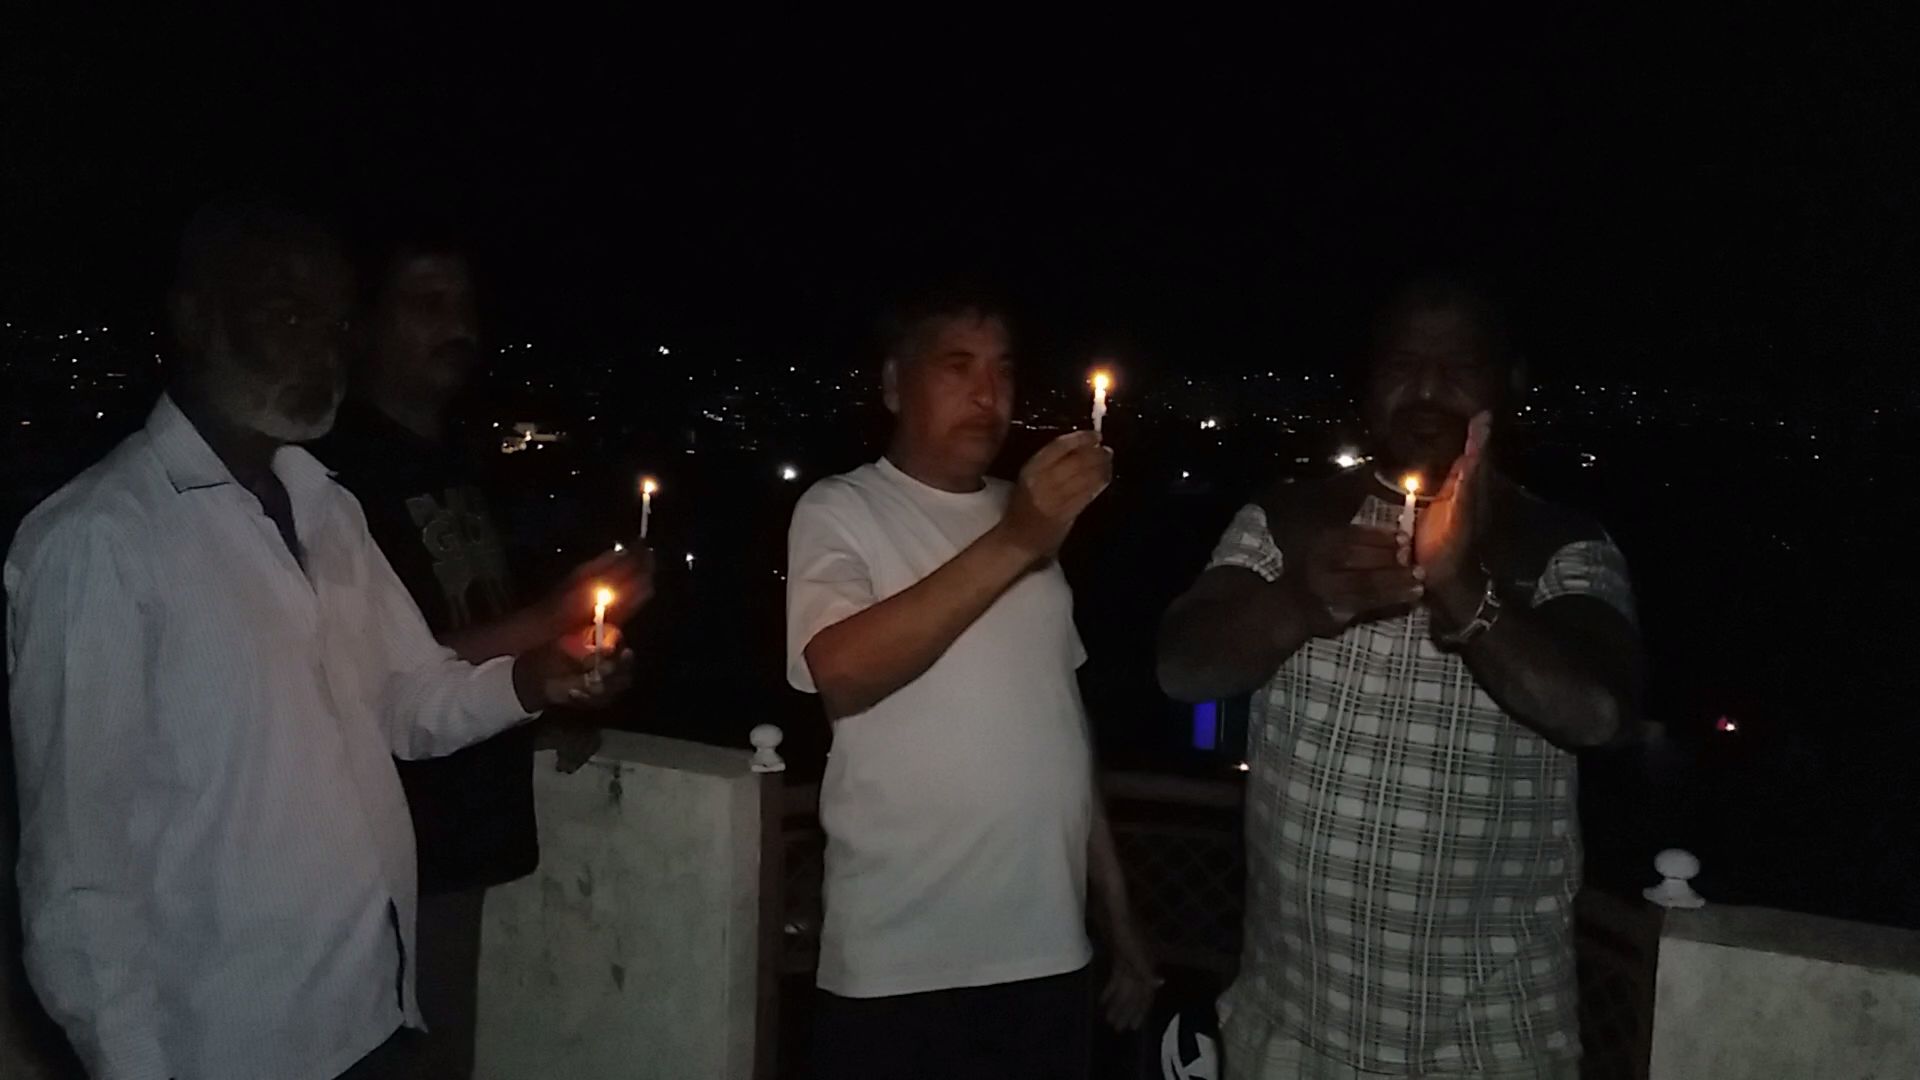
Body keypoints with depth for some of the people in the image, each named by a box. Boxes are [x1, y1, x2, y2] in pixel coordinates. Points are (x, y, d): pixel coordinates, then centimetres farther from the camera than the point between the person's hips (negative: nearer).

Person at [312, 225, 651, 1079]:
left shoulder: (460, 466, 12)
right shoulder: (339, 471, -15)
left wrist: (556, 710, 7)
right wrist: (556, 620, -21)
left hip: (469, 835, 8)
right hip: (399, 849, -8)